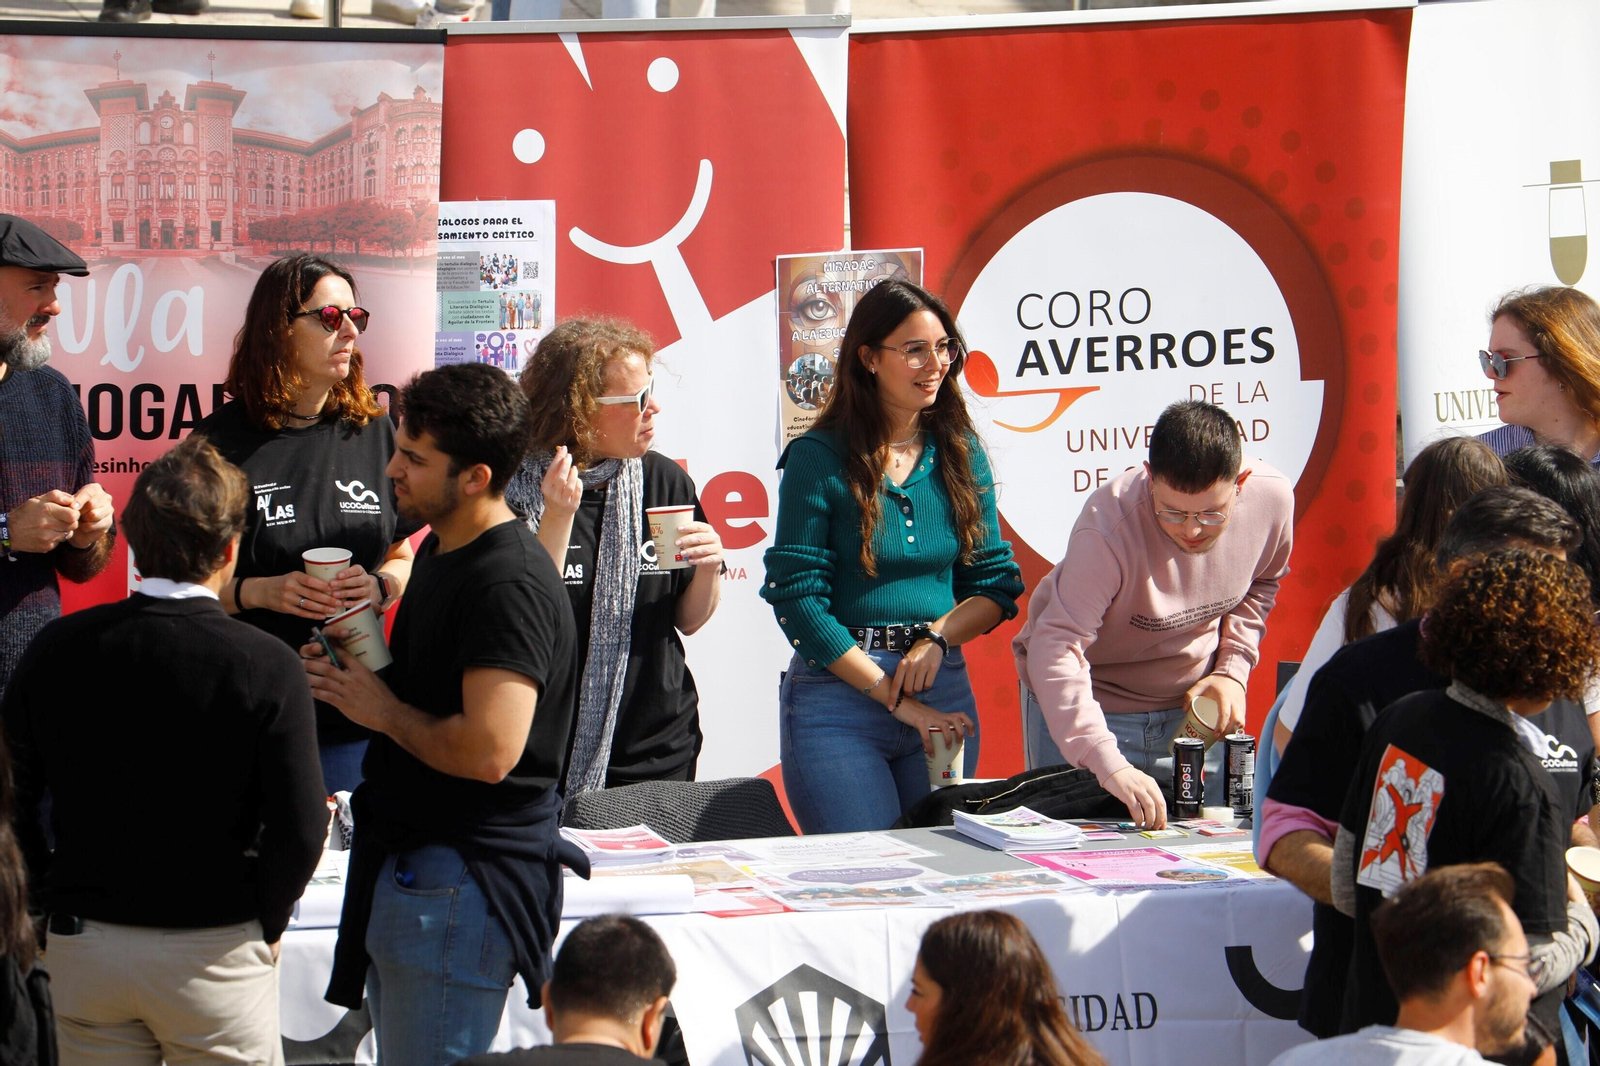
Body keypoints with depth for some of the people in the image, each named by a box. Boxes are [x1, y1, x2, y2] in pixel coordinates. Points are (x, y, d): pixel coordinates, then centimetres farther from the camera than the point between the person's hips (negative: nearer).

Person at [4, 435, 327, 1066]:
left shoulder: (55, 649, -4)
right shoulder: (267, 667, -14)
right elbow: (299, 830, -15)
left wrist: (53, 906, 12)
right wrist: (263, 929, 1)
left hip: (82, 945, 3)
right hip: (213, 953, -3)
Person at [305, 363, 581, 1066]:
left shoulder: (510, 584, -21)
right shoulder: (440, 549, 13)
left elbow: (489, 749, -30)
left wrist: (384, 711, -14)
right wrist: (355, 673, 7)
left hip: (465, 884, -11)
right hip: (408, 867, 11)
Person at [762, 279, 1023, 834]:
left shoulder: (962, 455, 8)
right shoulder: (818, 459, -7)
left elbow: (997, 584, 9)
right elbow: (796, 599, -10)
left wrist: (937, 638, -11)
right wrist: (894, 698, -12)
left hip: (944, 689, 5)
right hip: (837, 691, -4)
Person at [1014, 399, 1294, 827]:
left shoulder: (1273, 497, -17)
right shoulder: (1111, 524, -34)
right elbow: (1055, 649, -40)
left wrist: (1233, 669, -5)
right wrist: (1109, 765, -50)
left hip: (1193, 701, 4)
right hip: (1093, 702, -4)